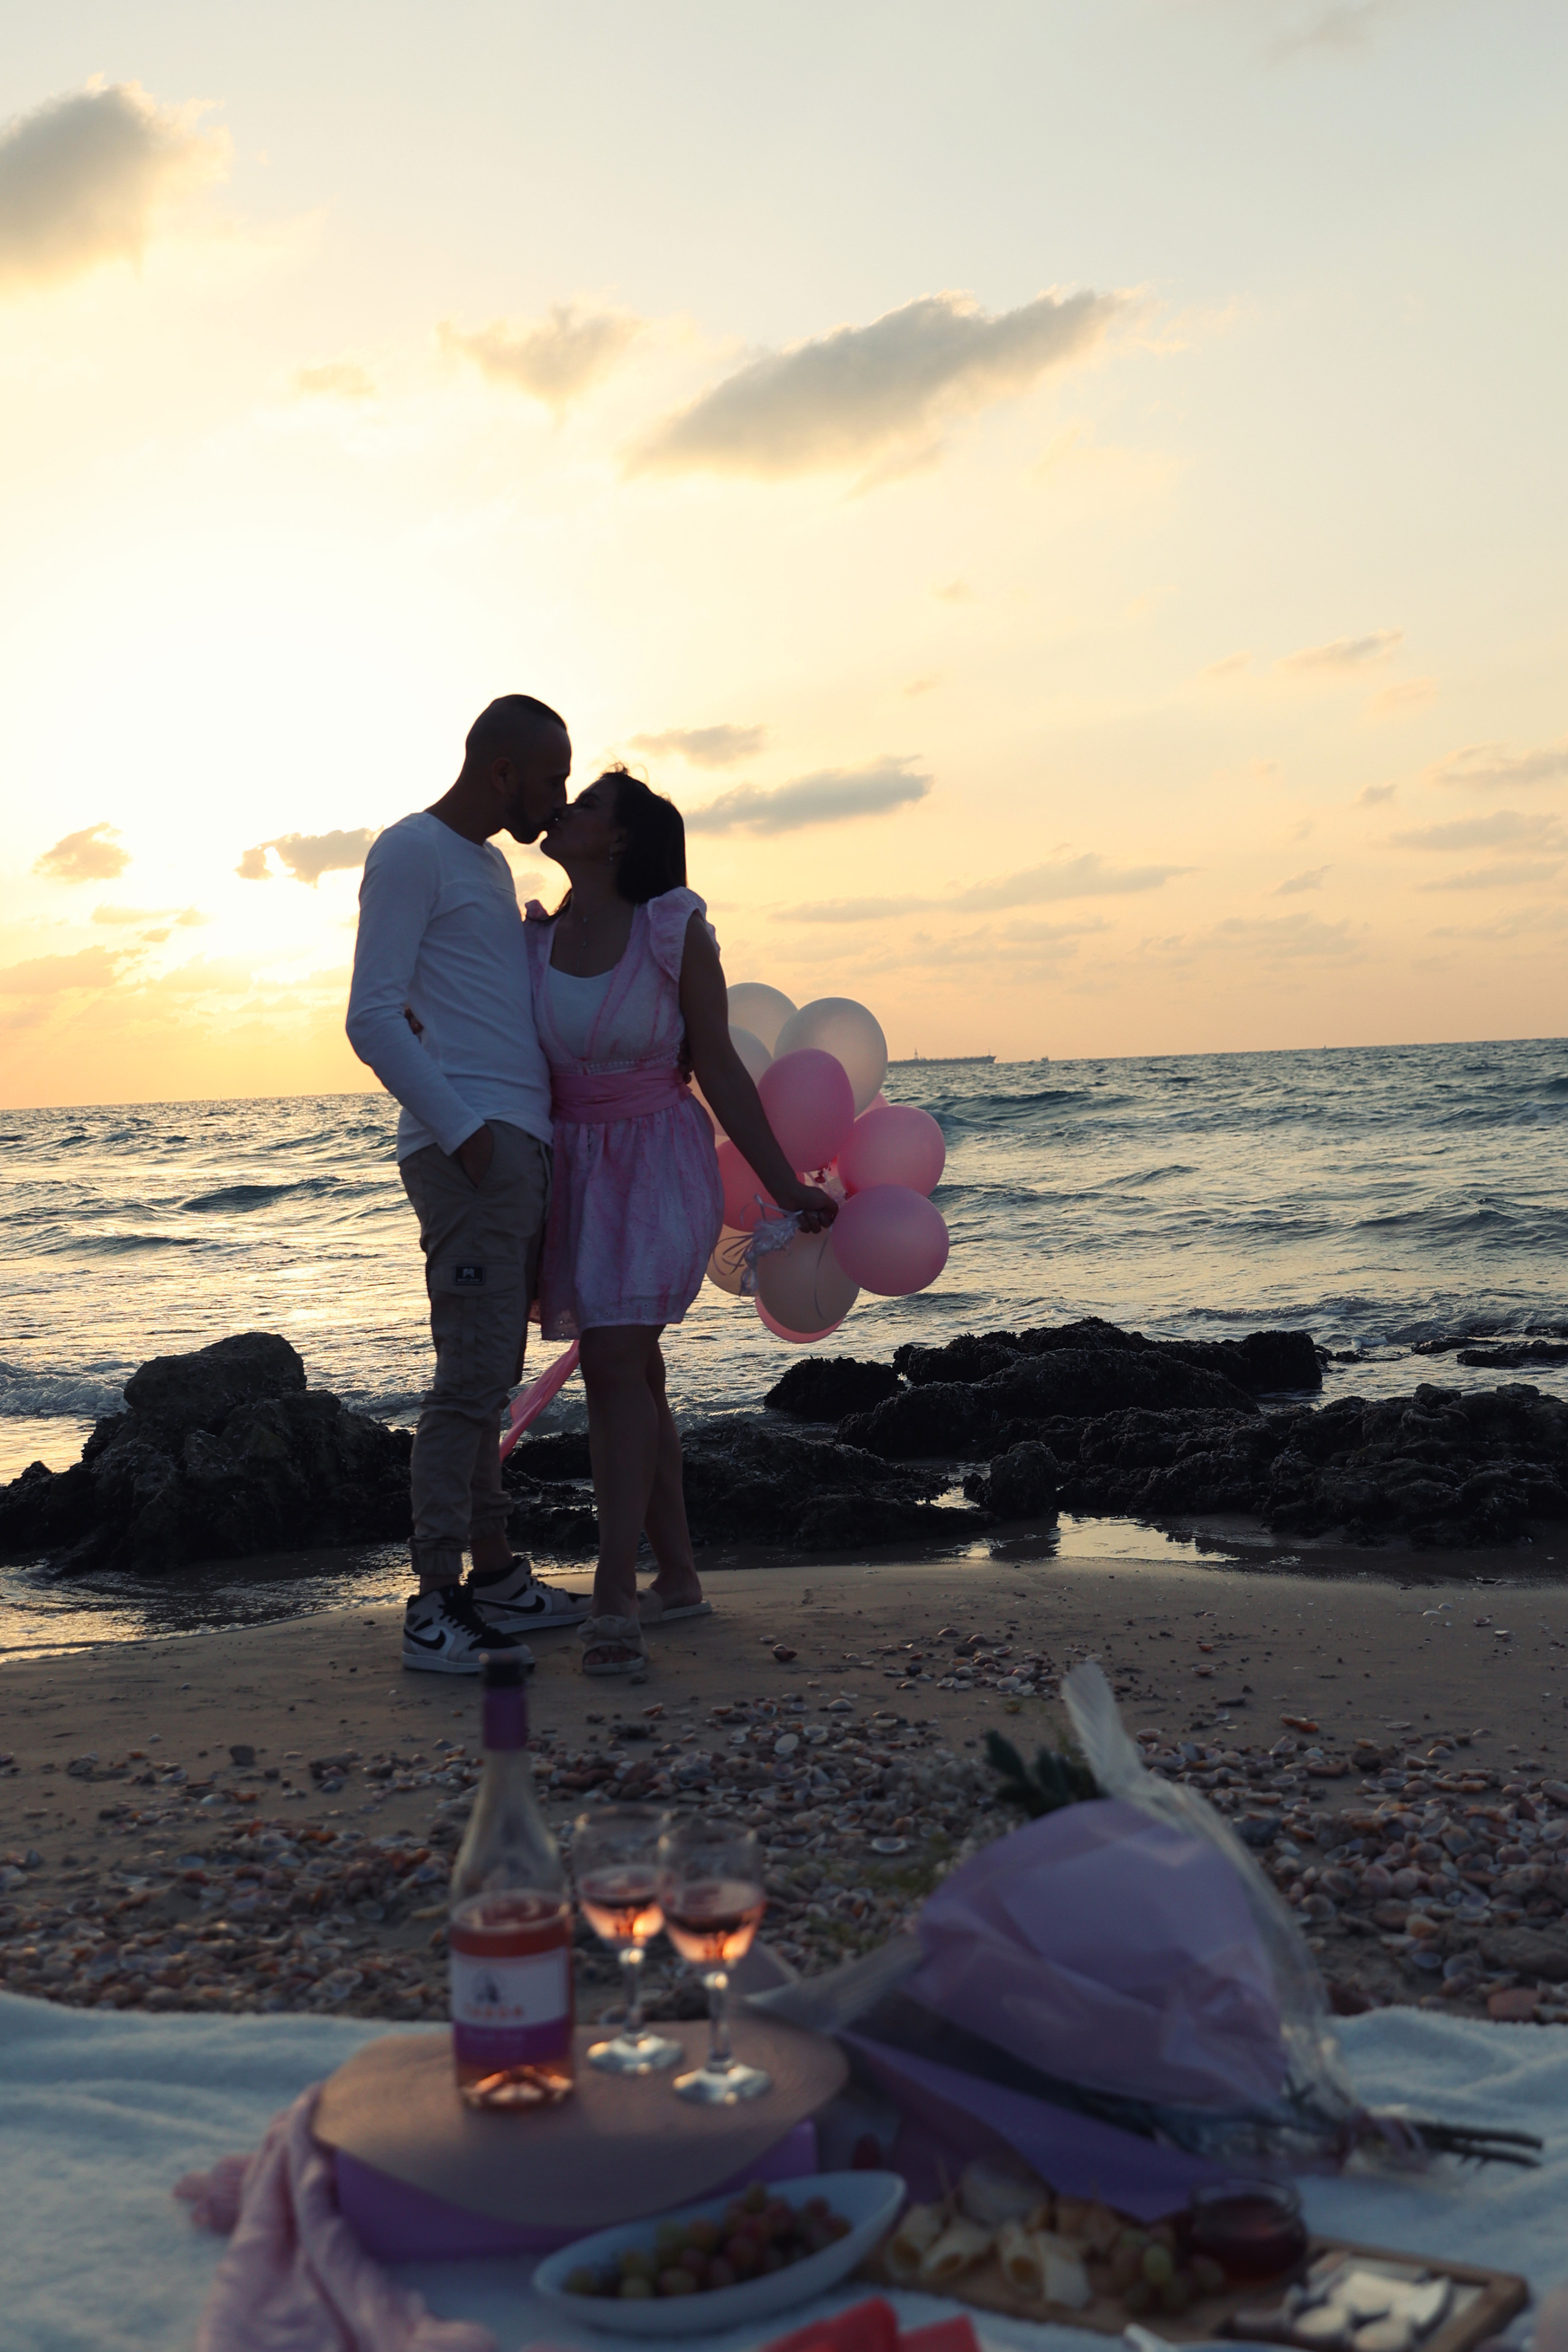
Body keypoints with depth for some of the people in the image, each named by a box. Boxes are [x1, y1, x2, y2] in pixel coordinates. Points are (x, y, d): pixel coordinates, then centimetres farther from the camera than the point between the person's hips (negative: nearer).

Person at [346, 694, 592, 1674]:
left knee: (491, 1374, 11)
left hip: (525, 1145, 9)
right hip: (467, 1149, -9)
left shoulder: (492, 866, 23)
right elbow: (375, 1017, -12)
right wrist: (461, 1129, -19)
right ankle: (436, 1605, -7)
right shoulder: (411, 851, -5)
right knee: (474, 1375, -11)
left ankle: (495, 1577, 18)